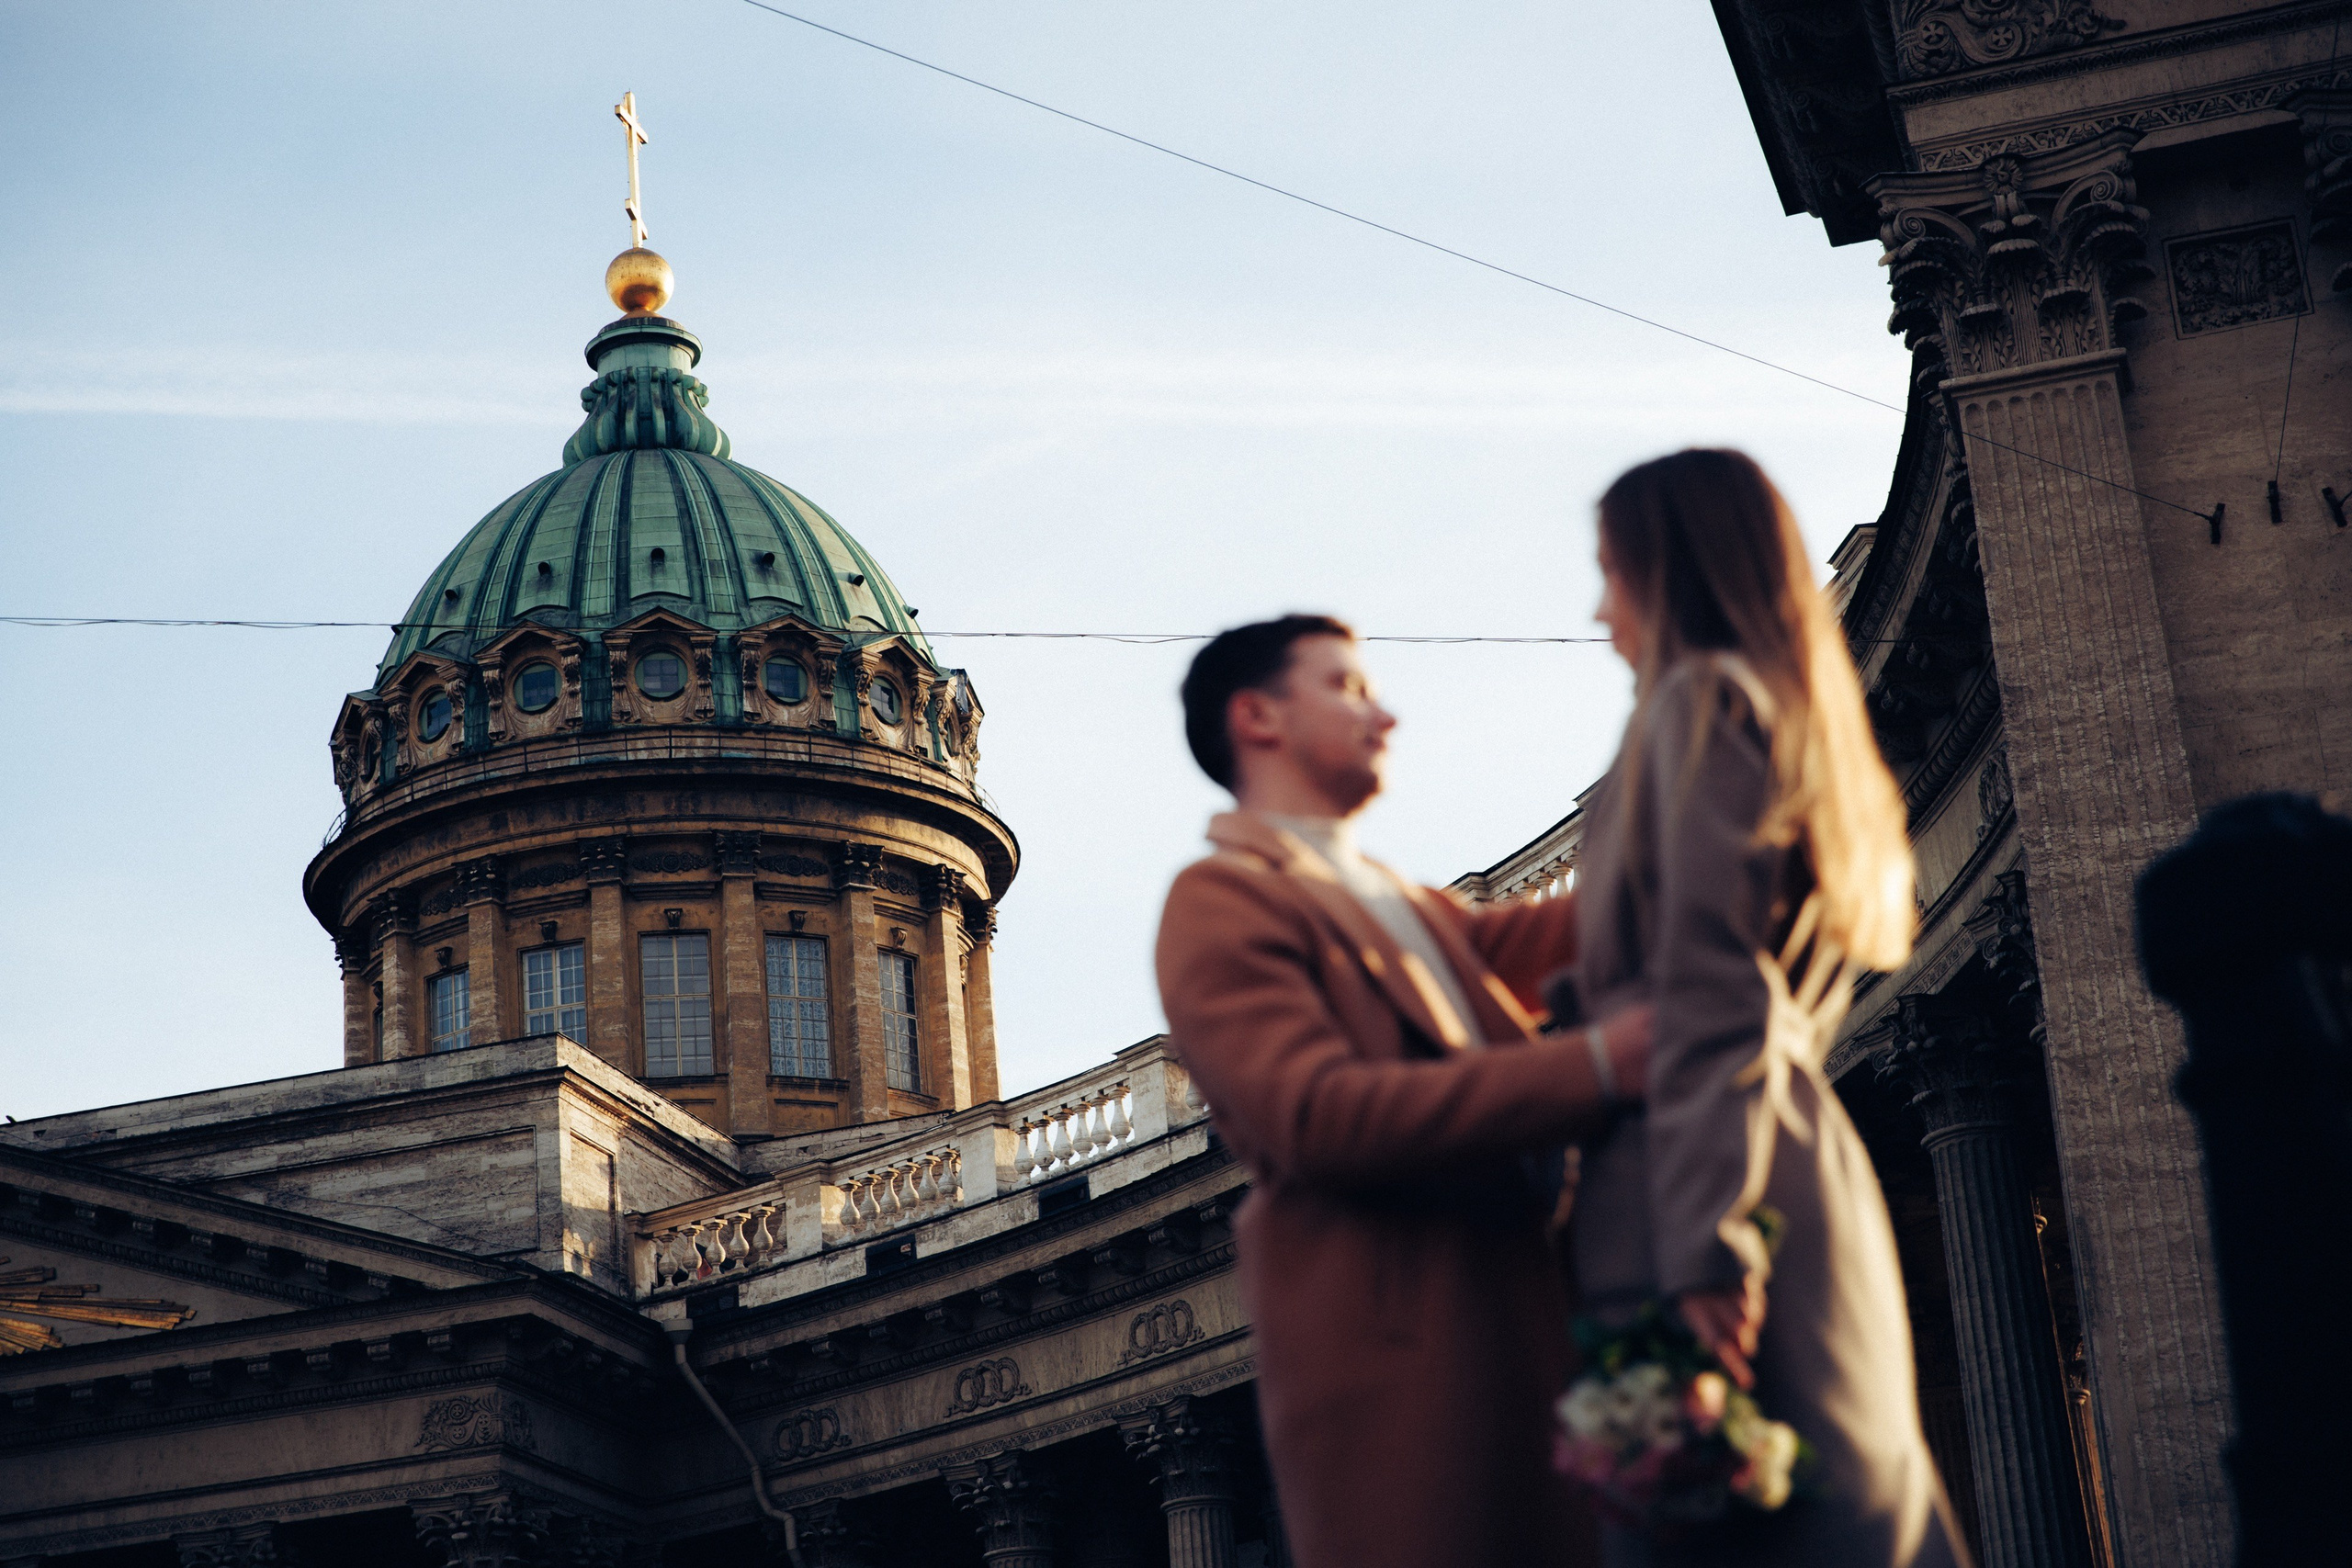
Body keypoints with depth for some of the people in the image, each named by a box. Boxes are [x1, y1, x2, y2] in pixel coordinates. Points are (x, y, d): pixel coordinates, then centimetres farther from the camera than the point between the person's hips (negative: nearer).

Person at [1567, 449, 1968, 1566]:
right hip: (1805, 1176, 10)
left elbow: (1712, 996, -14)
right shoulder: (1794, 713, 24)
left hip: (1719, 1192, -10)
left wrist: (1703, 1250, -20)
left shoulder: (1705, 699, -3)